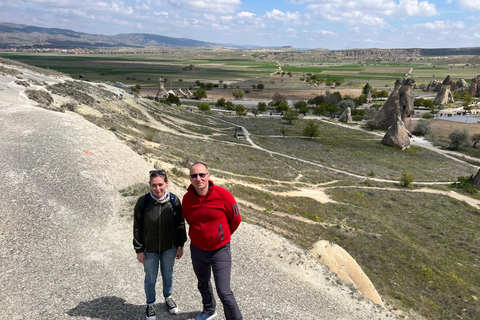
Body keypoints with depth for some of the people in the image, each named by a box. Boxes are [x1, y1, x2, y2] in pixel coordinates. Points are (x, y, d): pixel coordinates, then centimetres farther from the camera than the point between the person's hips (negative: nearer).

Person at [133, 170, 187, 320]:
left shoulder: (174, 201, -14)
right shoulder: (143, 202, -18)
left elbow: (180, 224, -2)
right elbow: (137, 228, -8)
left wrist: (180, 246, 1)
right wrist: (139, 250, -5)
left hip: (169, 248, 2)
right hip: (149, 250, -1)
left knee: (168, 275, 22)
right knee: (150, 279, 16)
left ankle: (168, 297, 49)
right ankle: (150, 305, 42)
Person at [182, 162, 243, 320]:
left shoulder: (223, 195, -22)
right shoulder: (187, 198, -11)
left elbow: (236, 219, -6)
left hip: (219, 251, -4)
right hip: (197, 249, 4)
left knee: (224, 292, -4)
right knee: (203, 284, 26)